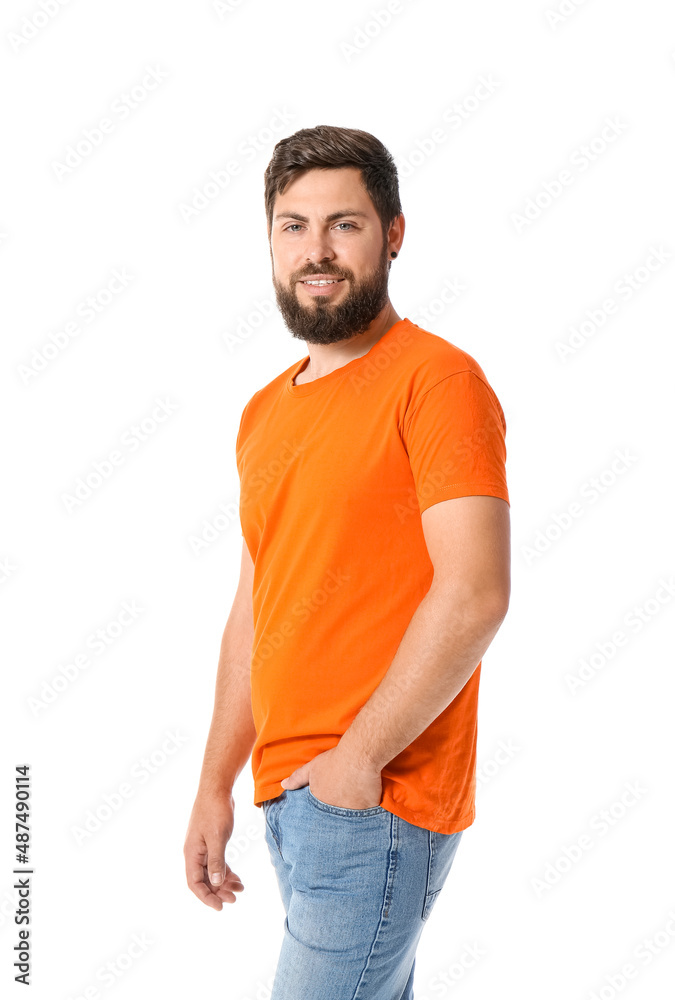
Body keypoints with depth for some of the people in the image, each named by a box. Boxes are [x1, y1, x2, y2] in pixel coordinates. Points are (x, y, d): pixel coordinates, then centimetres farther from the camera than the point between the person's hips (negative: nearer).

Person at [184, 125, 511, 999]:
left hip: (376, 801, -7)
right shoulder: (265, 412, 14)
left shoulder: (436, 379, -10)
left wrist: (357, 760, -16)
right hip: (288, 796, 7)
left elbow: (474, 594, -19)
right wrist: (215, 788, 15)